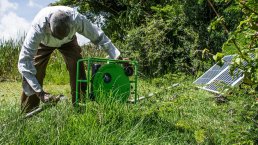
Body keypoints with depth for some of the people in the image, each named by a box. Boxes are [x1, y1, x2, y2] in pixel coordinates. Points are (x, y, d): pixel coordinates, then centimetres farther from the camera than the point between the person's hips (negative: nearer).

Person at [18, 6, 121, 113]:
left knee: (77, 68, -18)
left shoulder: (77, 19, -41)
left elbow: (98, 36, -24)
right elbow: (24, 61, -43)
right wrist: (40, 92, -50)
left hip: (68, 41, 1)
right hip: (43, 43, -1)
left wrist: (118, 58, -28)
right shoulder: (38, 26, -45)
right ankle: (27, 114, -5)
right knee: (32, 73, -16)